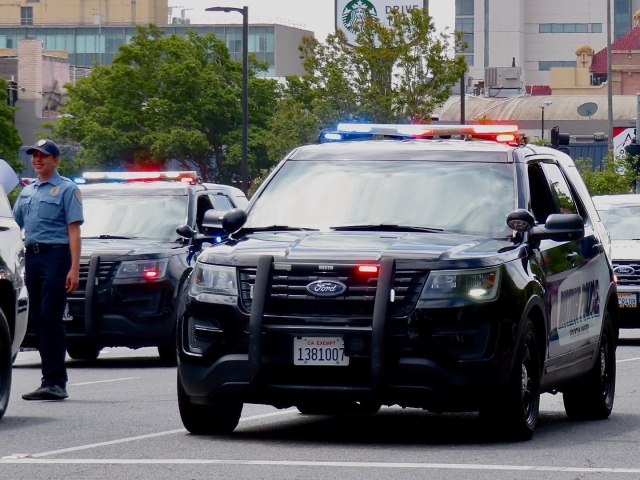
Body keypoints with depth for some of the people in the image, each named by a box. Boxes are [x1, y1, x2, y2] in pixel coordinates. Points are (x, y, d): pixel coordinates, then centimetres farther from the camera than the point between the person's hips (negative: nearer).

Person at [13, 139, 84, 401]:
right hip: (32, 256, 7)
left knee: (51, 318, -12)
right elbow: (15, 223, 23)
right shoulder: (27, 191, 20)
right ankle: (51, 378, 11)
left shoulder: (66, 189, 0)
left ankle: (55, 381, -13)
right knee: (37, 318, 6)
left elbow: (73, 230, -7)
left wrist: (74, 268, -16)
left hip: (55, 255, -7)